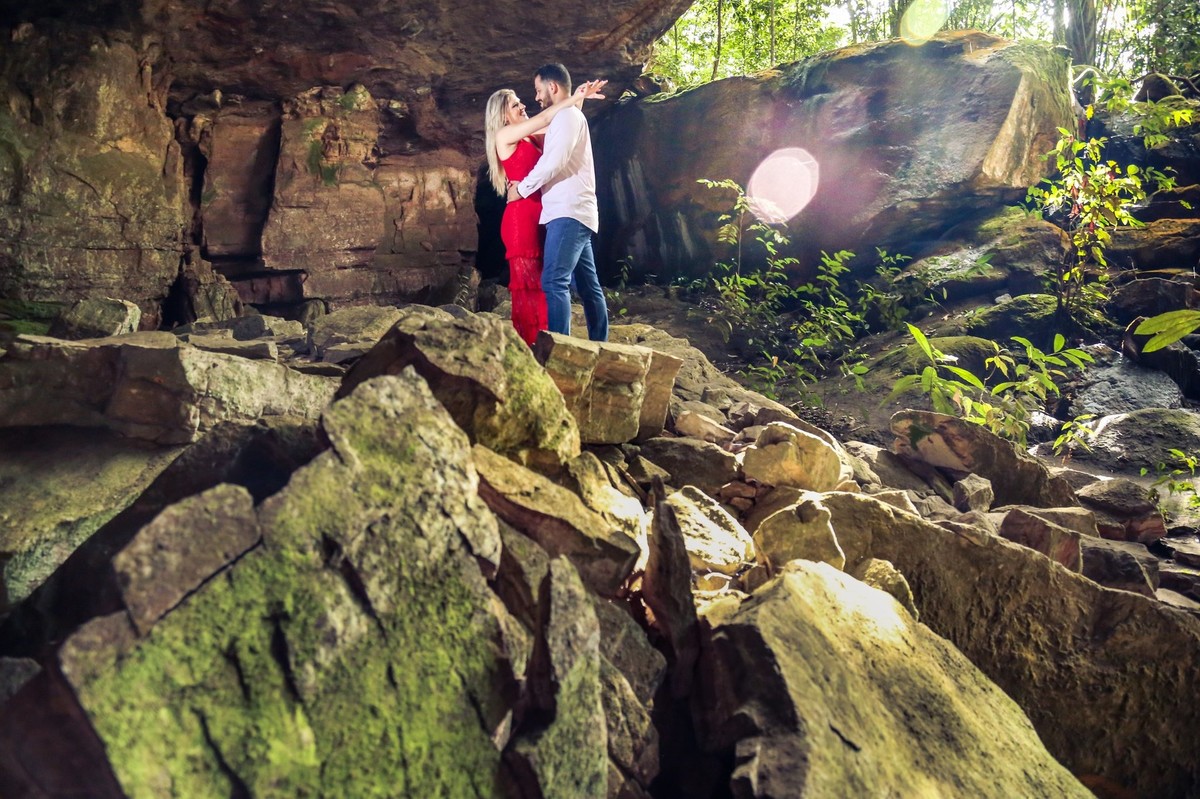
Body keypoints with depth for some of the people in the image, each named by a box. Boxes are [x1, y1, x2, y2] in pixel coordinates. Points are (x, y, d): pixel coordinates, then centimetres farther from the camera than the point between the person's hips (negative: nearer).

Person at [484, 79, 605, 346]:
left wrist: (579, 100, 13)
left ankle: (535, 345, 10)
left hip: (537, 216, 8)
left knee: (538, 286, 7)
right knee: (527, 286, -10)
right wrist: (575, 97, -4)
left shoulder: (529, 139, 20)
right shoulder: (504, 135, -1)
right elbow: (544, 119, -7)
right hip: (521, 216, -8)